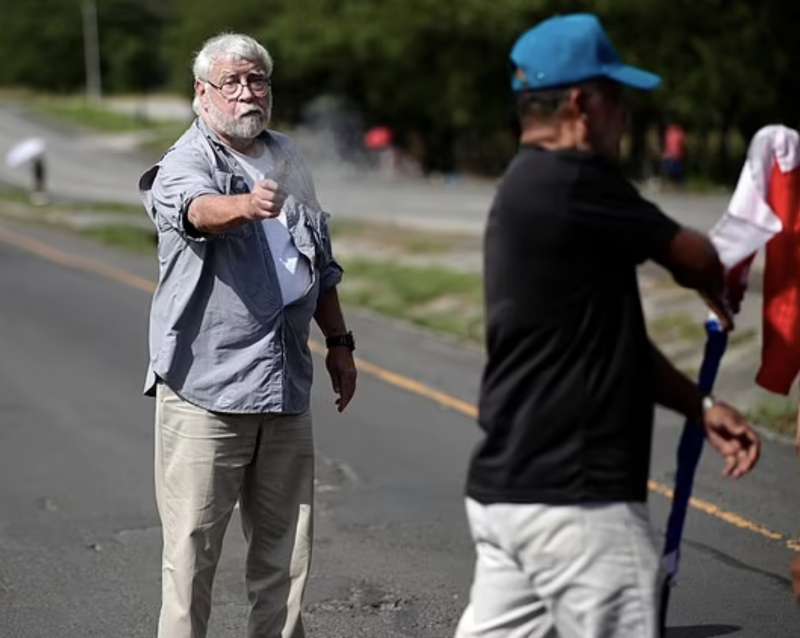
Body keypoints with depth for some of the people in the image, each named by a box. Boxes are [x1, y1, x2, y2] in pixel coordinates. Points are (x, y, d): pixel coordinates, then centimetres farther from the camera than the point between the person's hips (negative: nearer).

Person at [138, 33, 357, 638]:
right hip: (205, 386, -6)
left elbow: (321, 263, 25)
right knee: (193, 542, -3)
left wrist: (339, 343, 23)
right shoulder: (185, 163, -7)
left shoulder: (289, 159, 15)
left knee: (285, 544, 11)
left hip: (285, 383, 6)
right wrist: (246, 205, -53)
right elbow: (198, 209, -32)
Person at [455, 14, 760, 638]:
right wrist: (720, 290, 22)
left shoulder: (527, 190, 15)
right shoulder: (575, 185, -16)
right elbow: (695, 259, -2)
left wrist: (701, 407, 11)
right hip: (575, 499, -10)